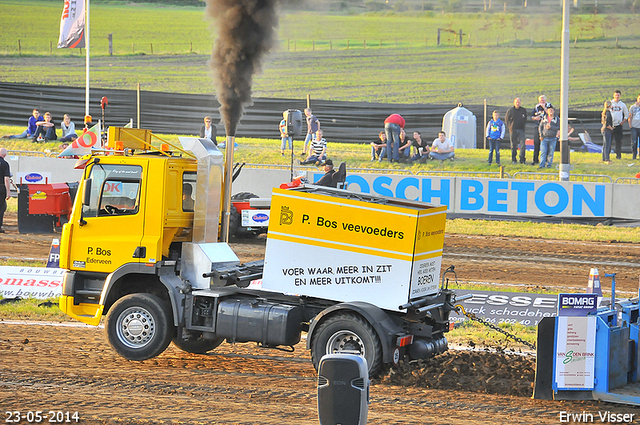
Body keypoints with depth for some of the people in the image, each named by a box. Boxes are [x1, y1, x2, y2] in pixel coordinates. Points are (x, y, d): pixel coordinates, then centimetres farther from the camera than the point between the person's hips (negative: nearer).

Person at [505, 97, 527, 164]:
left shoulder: (523, 110, 7)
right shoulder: (510, 110, 1)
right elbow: (506, 119, 11)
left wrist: (523, 125, 11)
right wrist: (509, 126, 4)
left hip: (521, 130, 1)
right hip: (513, 130, -1)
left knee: (522, 145, -9)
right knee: (513, 145, 4)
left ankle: (522, 159, -6)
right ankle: (513, 160, 12)